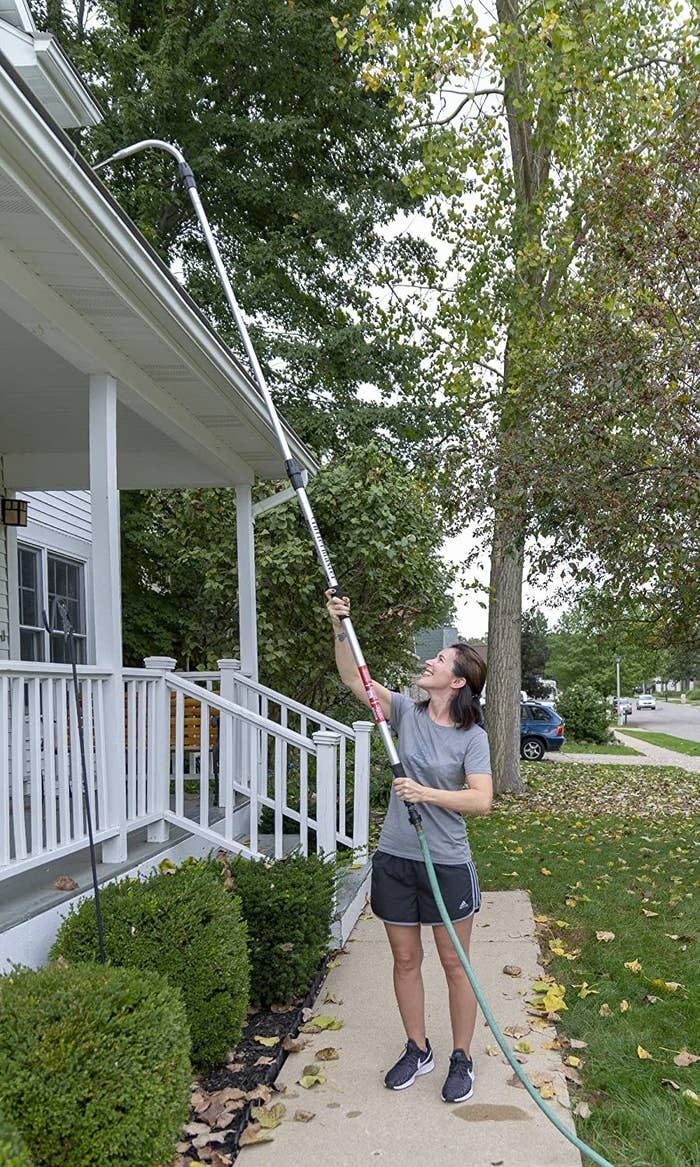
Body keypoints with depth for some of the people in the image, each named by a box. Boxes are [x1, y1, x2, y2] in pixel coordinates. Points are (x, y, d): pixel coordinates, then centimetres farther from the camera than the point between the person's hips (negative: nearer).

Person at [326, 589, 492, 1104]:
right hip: (395, 859, 4)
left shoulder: (472, 737, -10)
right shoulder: (407, 713, -2)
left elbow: (482, 799, -20)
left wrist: (427, 793, -28)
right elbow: (353, 678, -6)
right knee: (406, 960, 16)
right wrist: (340, 627, -17)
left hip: (448, 864, -3)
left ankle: (462, 1059, 30)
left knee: (454, 965, 11)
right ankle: (418, 1050, 36)